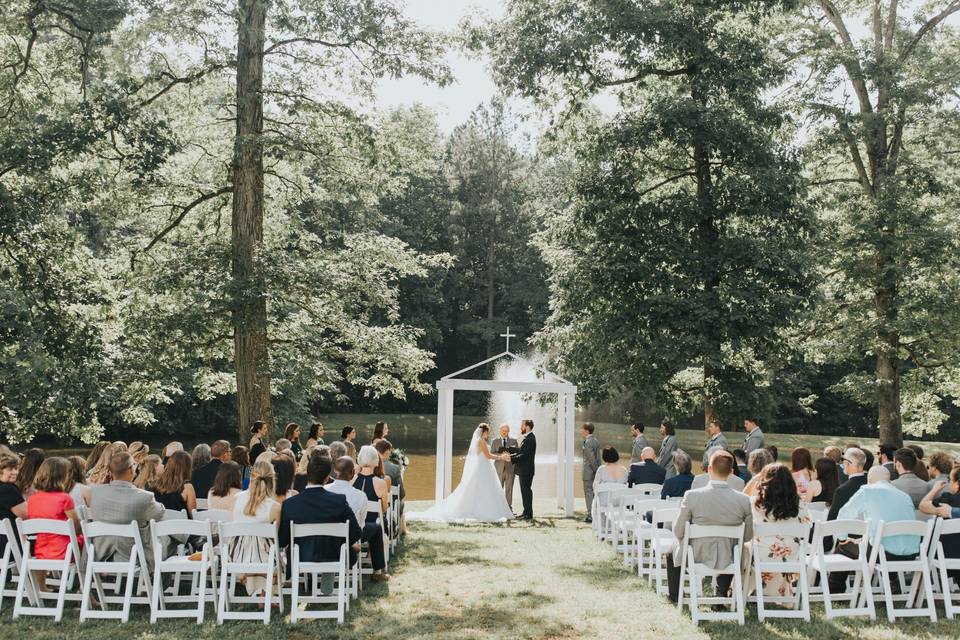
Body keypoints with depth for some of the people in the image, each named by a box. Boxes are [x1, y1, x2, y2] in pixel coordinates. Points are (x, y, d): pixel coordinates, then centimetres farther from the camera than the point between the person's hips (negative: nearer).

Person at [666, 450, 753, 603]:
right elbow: (748, 535, -3)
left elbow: (678, 532, -13)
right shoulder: (744, 500, -16)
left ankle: (674, 596, 42)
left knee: (672, 551, 31)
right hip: (726, 560, 2)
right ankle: (722, 594, 48)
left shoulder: (692, 495, -22)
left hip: (696, 557, -2)